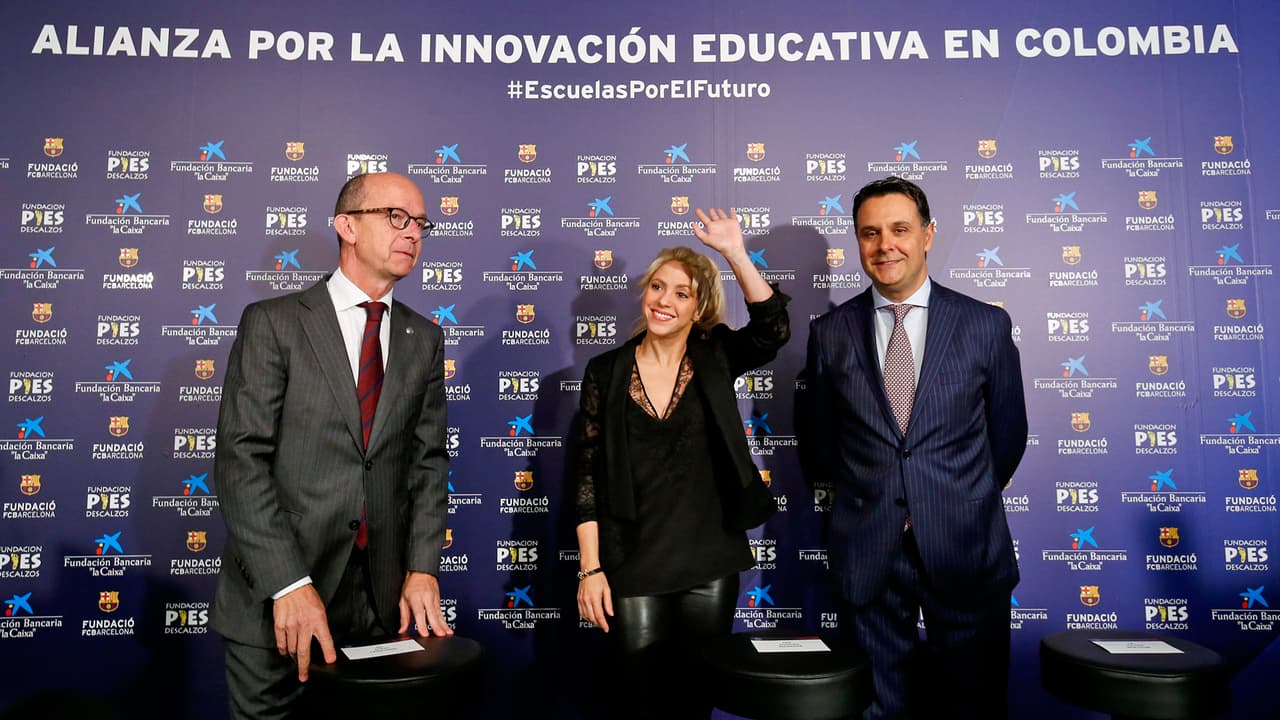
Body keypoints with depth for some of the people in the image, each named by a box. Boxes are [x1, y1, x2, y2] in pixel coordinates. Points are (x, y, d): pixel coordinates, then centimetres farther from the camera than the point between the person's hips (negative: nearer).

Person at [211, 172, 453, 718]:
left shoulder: (423, 340, 8)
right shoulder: (272, 323, -4)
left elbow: (428, 462, 6)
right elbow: (240, 460, -11)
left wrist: (422, 570, -5)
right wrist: (288, 584, -18)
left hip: (384, 597, 3)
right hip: (275, 595, -3)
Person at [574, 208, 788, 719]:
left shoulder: (715, 359, 2)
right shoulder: (606, 371, 0)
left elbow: (774, 328, -17)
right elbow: (589, 475, -1)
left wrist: (735, 253, -25)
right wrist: (590, 568, -5)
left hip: (711, 560, 1)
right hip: (633, 564, -1)